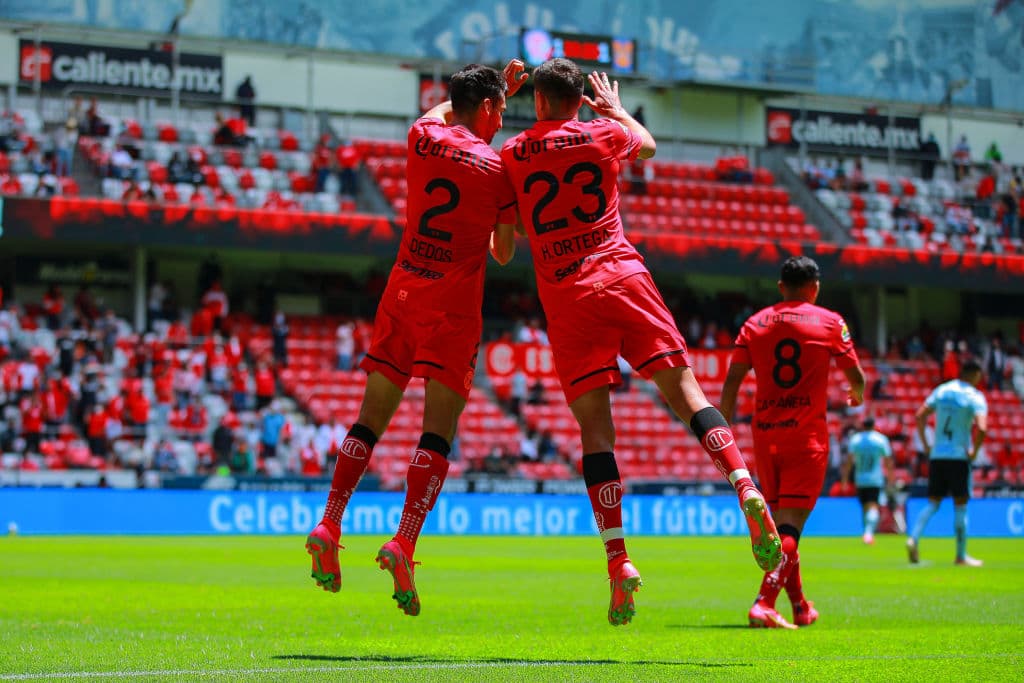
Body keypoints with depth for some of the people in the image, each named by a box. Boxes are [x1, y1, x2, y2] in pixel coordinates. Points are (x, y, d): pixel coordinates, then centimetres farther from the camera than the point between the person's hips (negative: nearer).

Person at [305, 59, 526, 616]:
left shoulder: (422, 138, 6)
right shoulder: (499, 168, -4)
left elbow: (441, 111, 33)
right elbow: (504, 253, 5)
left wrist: (498, 87, 40)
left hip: (403, 293, 4)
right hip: (455, 305, -4)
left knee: (371, 417, 11)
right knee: (438, 429, -6)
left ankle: (329, 526, 2)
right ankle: (403, 544, -19)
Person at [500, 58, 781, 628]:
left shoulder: (514, 154, 6)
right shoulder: (605, 134, 8)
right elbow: (647, 143, 30)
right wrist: (616, 109, 50)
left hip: (564, 297, 0)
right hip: (624, 279, 0)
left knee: (595, 428, -1)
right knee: (686, 393, 1)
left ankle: (618, 560, -10)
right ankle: (745, 488, -22)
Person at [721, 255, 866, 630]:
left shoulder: (754, 323, 8)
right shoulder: (830, 322, 1)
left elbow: (732, 381, 3)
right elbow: (856, 378, 4)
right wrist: (857, 396, 27)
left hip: (764, 433, 4)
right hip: (807, 434, -4)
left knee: (780, 520, 17)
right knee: (790, 525, -8)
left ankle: (801, 607, 25)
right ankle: (764, 605, -24)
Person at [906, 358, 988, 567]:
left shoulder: (942, 390, 8)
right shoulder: (975, 397, -8)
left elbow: (920, 416, 5)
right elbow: (981, 428, -22)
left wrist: (926, 445, 9)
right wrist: (975, 451, -9)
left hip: (936, 455, 5)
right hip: (959, 456, -5)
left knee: (933, 503, 10)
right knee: (960, 505, 3)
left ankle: (914, 538, -12)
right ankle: (961, 555, 7)